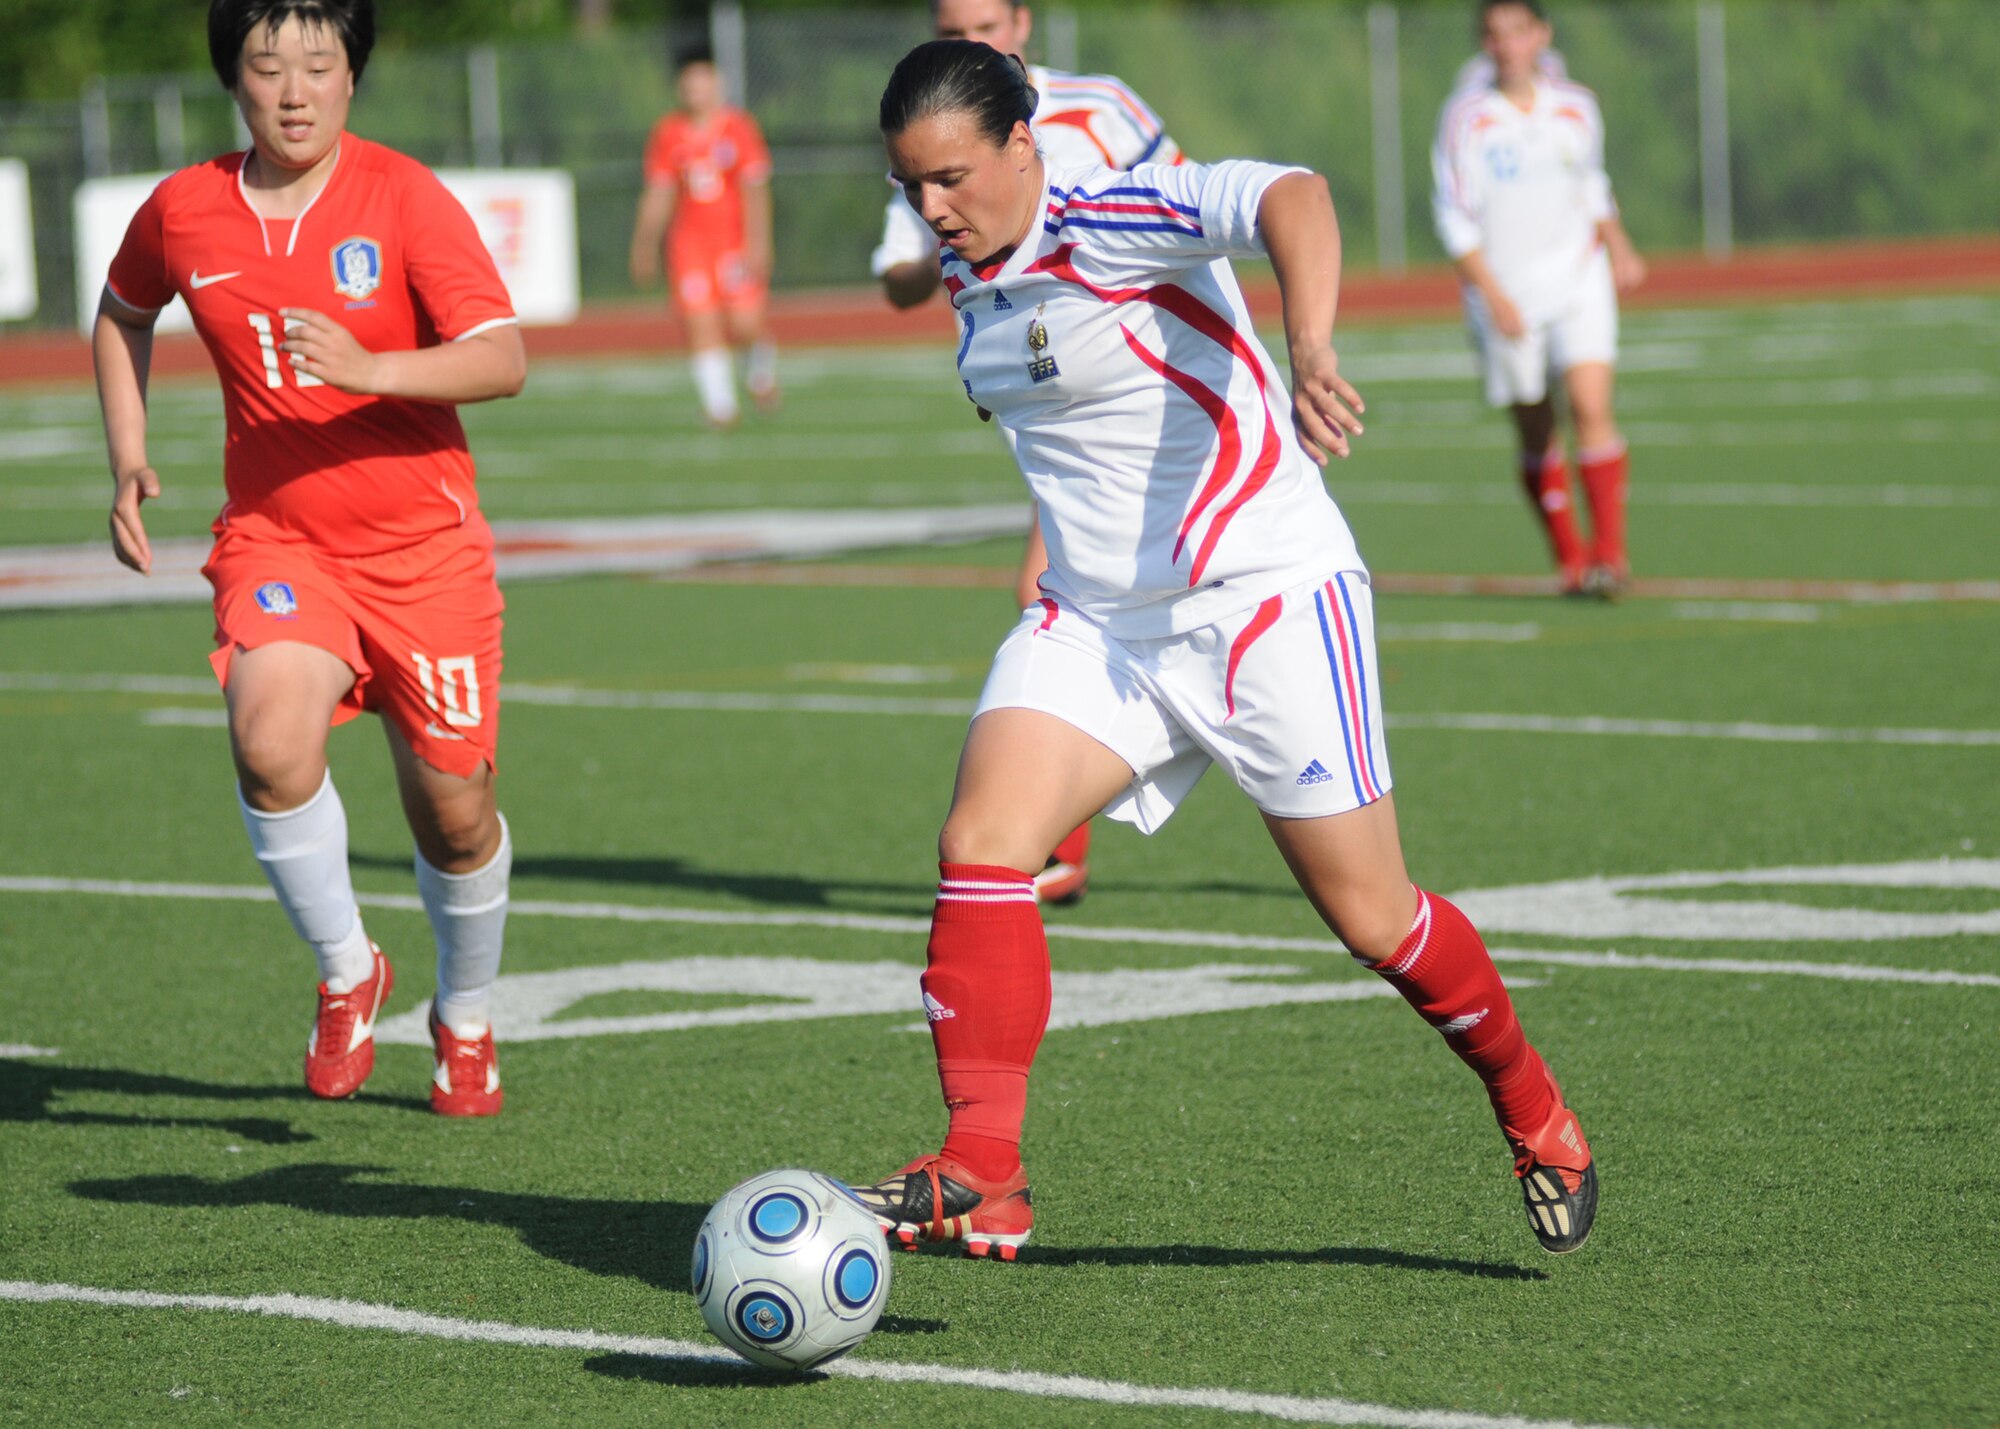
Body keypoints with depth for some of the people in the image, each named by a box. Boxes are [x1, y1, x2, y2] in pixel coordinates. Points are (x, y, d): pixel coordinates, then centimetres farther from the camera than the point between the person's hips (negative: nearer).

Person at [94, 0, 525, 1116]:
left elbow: (502, 360, -19)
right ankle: (348, 972, -4)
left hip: (423, 545, -1)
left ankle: (466, 1018, 34)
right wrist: (129, 459, 10)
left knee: (454, 812, 4)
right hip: (274, 538, 1)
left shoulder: (406, 198, -11)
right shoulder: (183, 212, -1)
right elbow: (124, 314, 22)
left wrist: (369, 369, -34)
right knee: (271, 743, -27)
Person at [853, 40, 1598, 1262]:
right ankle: (982, 1181, -18)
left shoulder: (1114, 219, -20)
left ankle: (1531, 1106, 29)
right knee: (981, 843, -17)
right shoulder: (971, 277, 4)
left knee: (1370, 917, 2)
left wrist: (1311, 359, -56)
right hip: (1095, 621, 7)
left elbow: (1290, 199, -40)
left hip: (1265, 599, -7)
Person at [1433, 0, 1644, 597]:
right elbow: (1452, 215, -6)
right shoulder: (1465, 116, -5)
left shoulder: (1577, 108, 6)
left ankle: (1609, 549, -16)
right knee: (1535, 435, 3)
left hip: (1579, 281, 1)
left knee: (1591, 407, -17)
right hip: (1504, 293, -1)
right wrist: (1492, 295, -13)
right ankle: (1570, 560, 17)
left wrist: (1618, 249, 15)